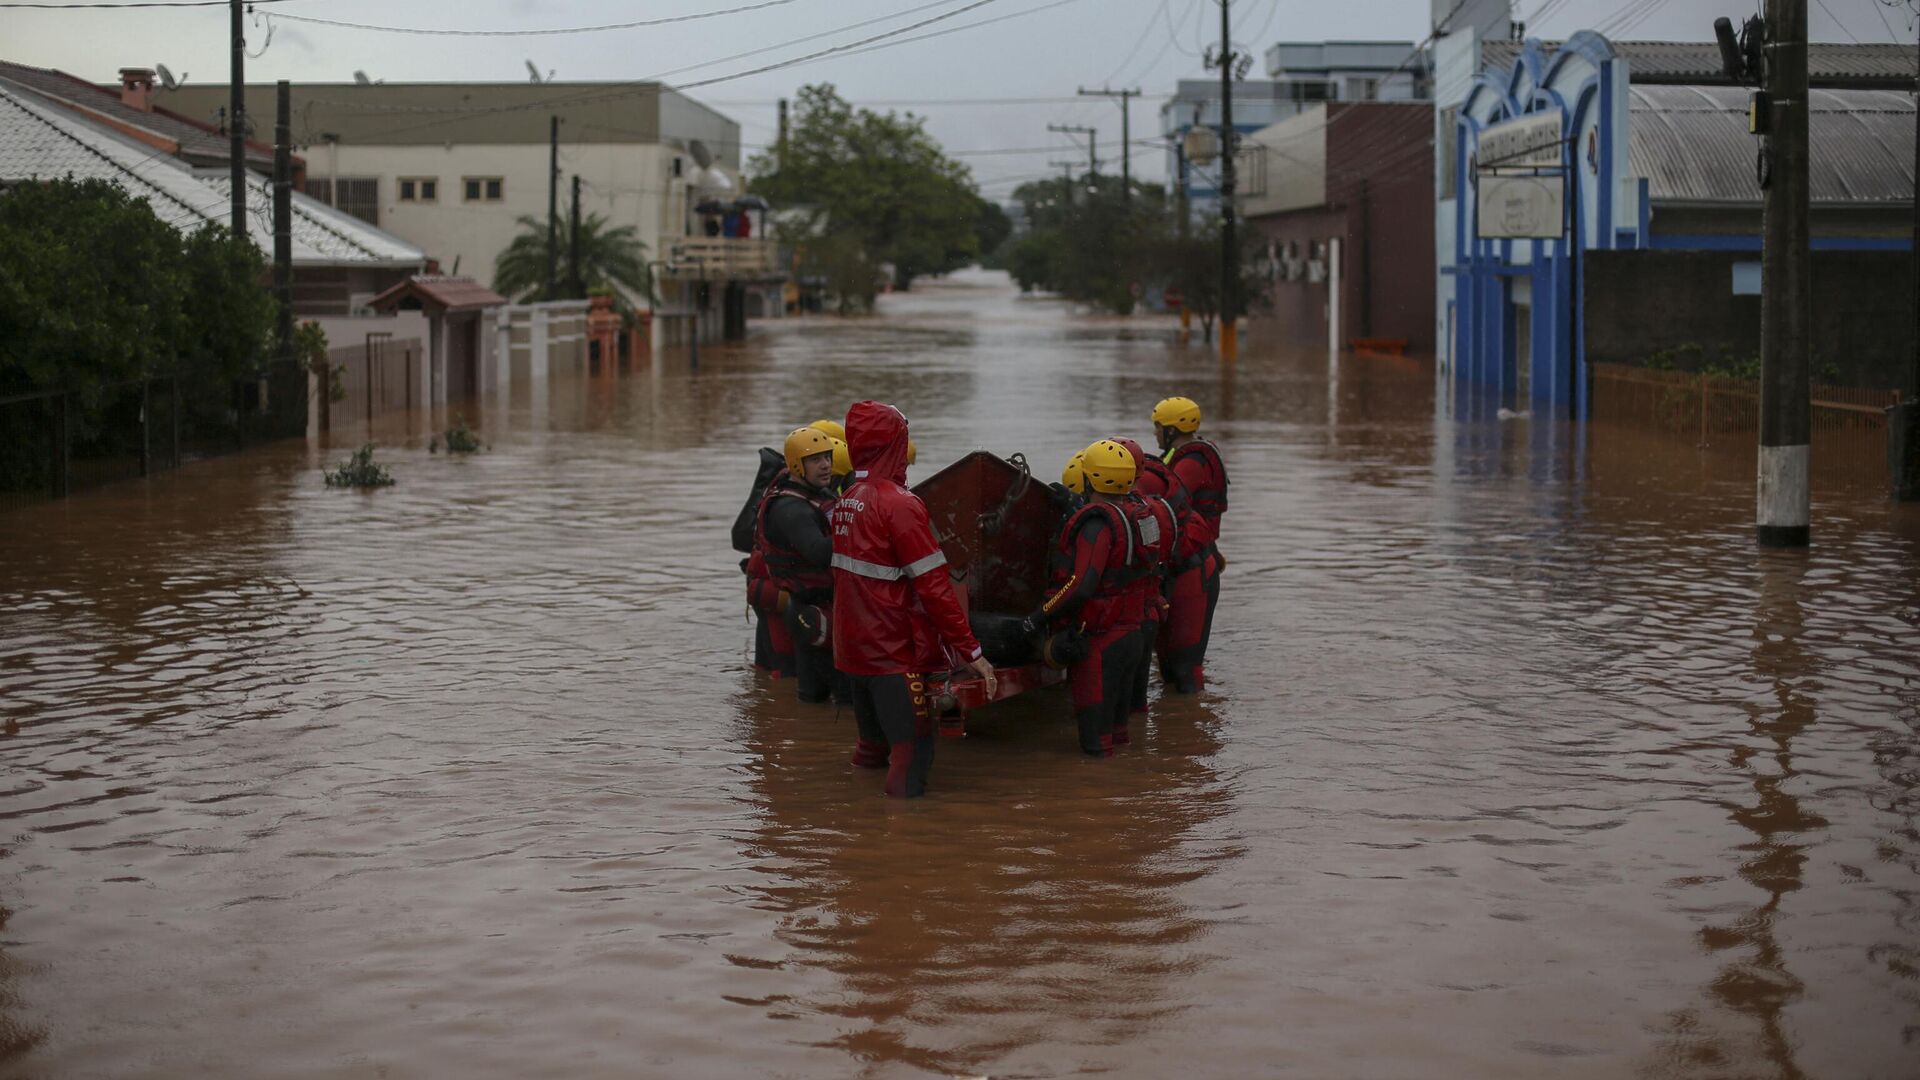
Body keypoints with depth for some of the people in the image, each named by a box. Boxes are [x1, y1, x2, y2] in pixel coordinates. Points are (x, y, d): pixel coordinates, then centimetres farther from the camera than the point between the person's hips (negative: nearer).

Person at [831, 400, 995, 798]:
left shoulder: (844, 504, 7)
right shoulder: (899, 504, -16)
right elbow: (933, 587, -19)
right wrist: (971, 651, -15)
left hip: (853, 647, 8)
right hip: (897, 656, -8)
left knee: (872, 748, 19)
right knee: (911, 755, -4)